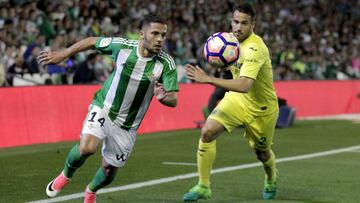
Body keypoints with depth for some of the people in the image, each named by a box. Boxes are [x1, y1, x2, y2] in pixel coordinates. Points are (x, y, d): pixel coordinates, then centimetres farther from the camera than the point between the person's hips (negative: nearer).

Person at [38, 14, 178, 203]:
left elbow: (173, 100, -17)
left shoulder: (166, 63, -18)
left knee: (109, 170, 11)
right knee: (86, 147, -27)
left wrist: (162, 96, -41)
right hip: (104, 108, -2)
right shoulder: (122, 45, -18)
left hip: (127, 125, 2)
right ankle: (65, 175, 7)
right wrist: (61, 54, 6)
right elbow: (91, 41, 0)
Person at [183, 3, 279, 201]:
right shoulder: (234, 39, -7)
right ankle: (203, 186, -8)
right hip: (237, 99, 6)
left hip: (261, 108, -6)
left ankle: (271, 179, 53)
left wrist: (209, 79, -51)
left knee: (262, 153, 15)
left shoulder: (254, 49, -32)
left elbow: (244, 85, -46)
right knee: (208, 131, -18)